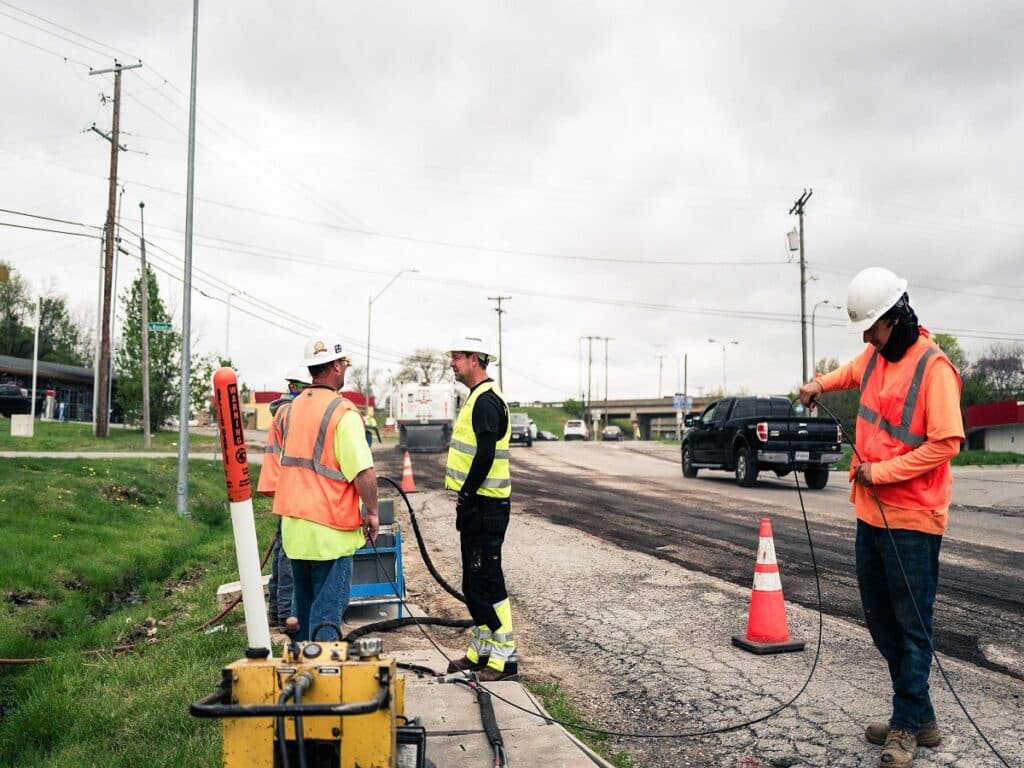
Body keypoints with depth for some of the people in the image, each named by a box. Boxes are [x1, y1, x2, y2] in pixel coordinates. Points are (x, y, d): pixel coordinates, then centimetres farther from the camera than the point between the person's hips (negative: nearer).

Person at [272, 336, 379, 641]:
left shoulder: (292, 408, 8)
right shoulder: (343, 412, -16)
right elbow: (363, 471, -21)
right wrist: (372, 512, -9)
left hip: (293, 521, 8)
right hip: (329, 527, -7)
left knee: (304, 602, 20)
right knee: (329, 606, -1)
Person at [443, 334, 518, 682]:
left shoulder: (486, 400, -15)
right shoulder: (478, 398, 18)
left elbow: (485, 456, -23)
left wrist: (466, 496, -15)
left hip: (485, 506, -11)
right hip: (476, 506, 11)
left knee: (488, 581, -4)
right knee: (473, 583, 16)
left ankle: (505, 657, 5)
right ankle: (481, 650, 26)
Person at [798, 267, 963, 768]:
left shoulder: (932, 366, -15)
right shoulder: (876, 355, 9)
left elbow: (947, 442, -20)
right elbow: (852, 372, 34)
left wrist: (883, 471, -19)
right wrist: (821, 384, 18)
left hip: (912, 519, -8)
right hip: (872, 513, 8)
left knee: (912, 627, 3)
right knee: (880, 622, 15)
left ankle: (905, 726, 16)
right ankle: (921, 717, 28)